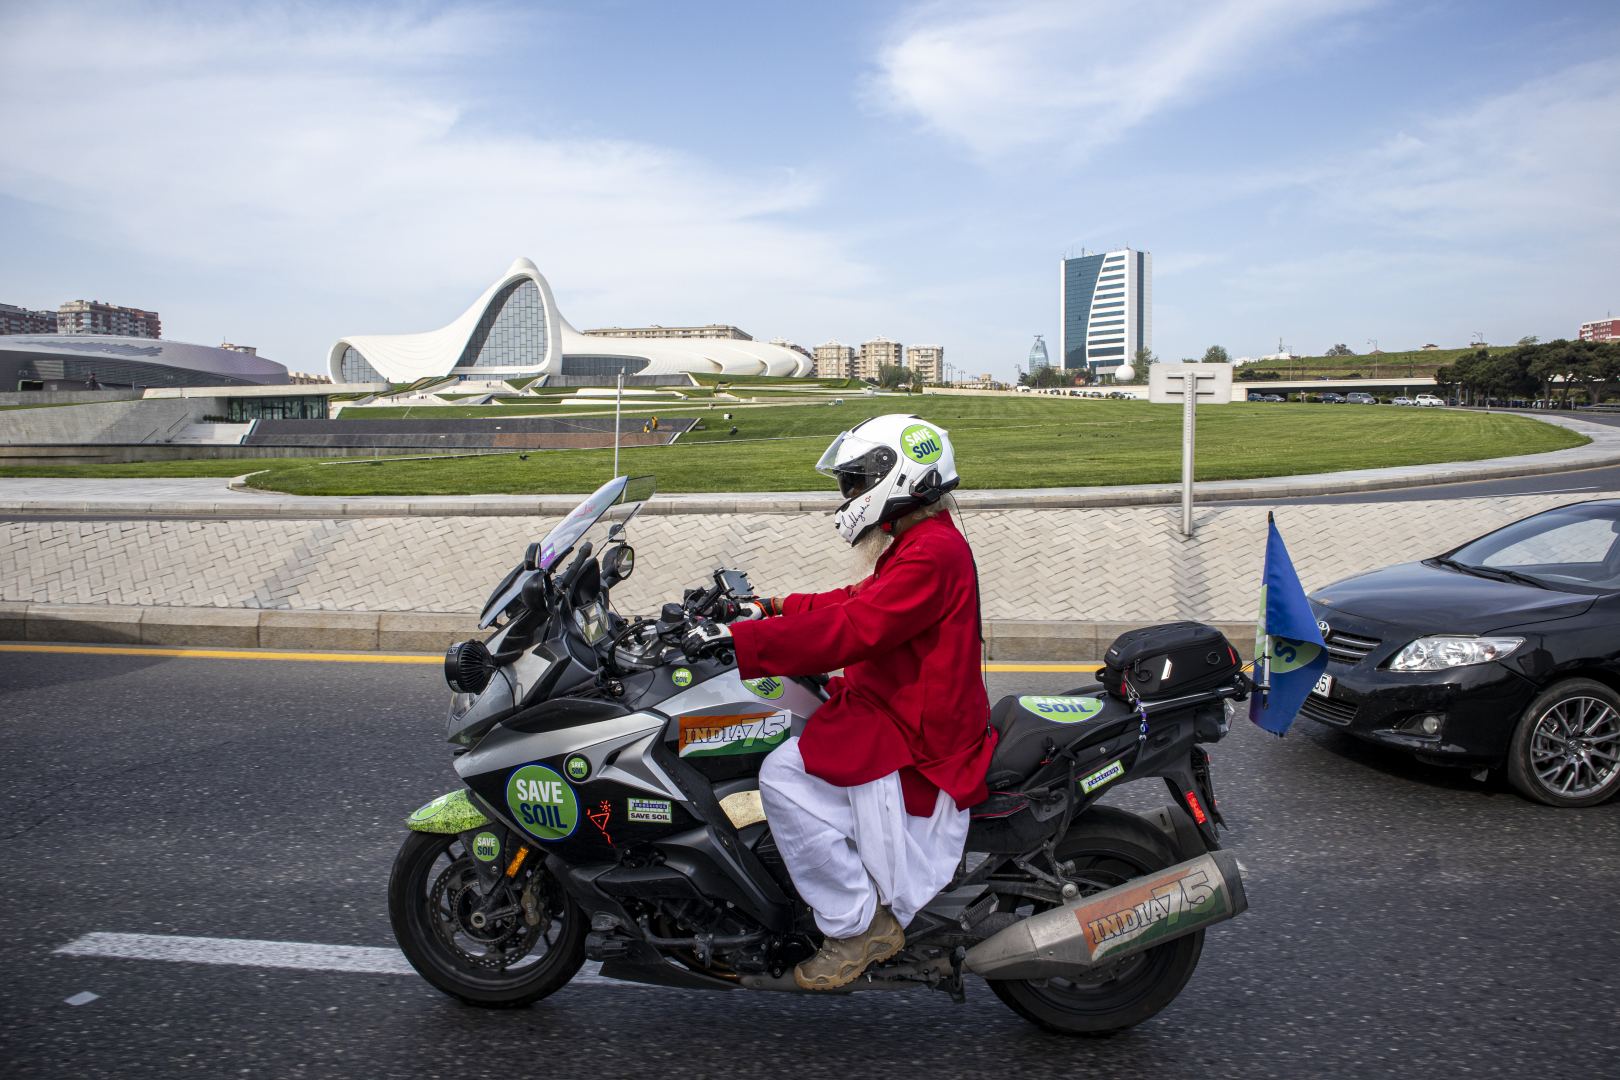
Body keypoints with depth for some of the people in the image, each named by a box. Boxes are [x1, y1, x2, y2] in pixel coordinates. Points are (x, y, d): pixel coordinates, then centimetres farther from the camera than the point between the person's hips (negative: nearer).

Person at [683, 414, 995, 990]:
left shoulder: (932, 553, -20)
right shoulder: (919, 545, 15)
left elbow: (851, 631, -28)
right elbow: (858, 601, 21)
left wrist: (741, 639, -28)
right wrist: (771, 609, 14)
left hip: (917, 731, -11)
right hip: (897, 706, 11)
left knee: (784, 776, -21)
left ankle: (861, 922, -9)